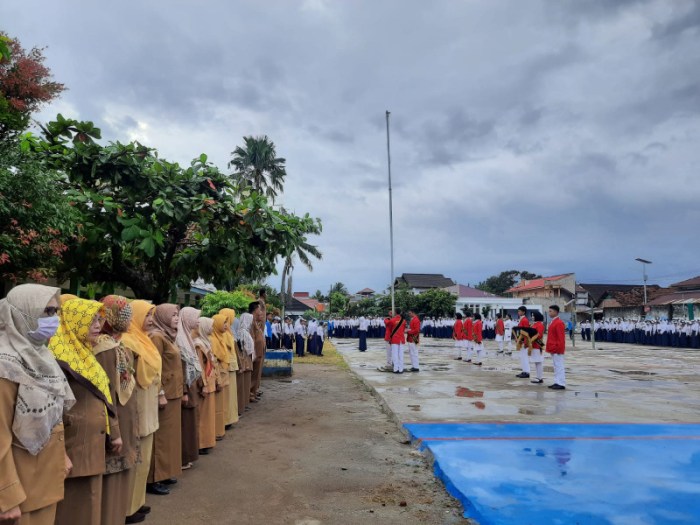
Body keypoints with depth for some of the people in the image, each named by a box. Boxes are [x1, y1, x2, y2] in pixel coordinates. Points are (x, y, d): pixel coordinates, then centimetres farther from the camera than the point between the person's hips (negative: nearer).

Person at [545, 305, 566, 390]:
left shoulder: (559, 323, -16)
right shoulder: (553, 322, 14)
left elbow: (561, 337, -20)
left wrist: (559, 348, -20)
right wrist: (550, 347, 19)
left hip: (557, 349, -10)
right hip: (553, 349, 10)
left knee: (559, 366, -5)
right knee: (556, 366, 13)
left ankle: (561, 384, -1)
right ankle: (557, 382, 18)